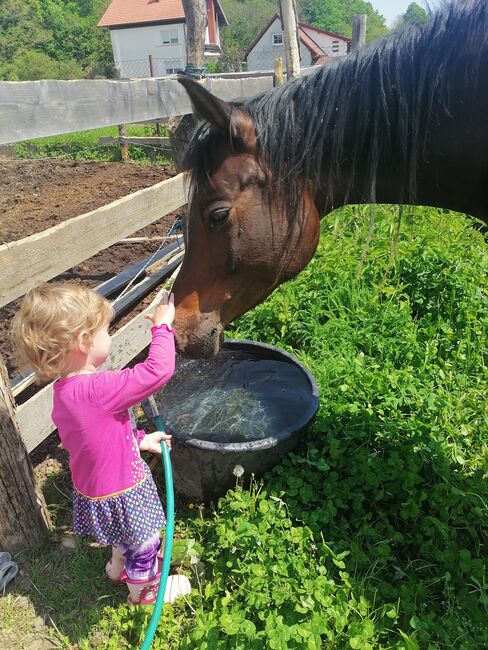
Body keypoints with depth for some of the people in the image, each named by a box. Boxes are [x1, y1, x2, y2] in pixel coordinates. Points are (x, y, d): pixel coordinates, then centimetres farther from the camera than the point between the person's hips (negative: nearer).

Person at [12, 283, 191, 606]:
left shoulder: (64, 390, -7)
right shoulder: (97, 390, -38)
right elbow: (158, 371, -40)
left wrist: (139, 439, 5)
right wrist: (162, 326, -26)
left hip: (96, 487, 8)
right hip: (120, 497, -8)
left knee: (126, 537, 37)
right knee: (145, 545, 22)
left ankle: (120, 568, 65)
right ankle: (145, 591, 50)